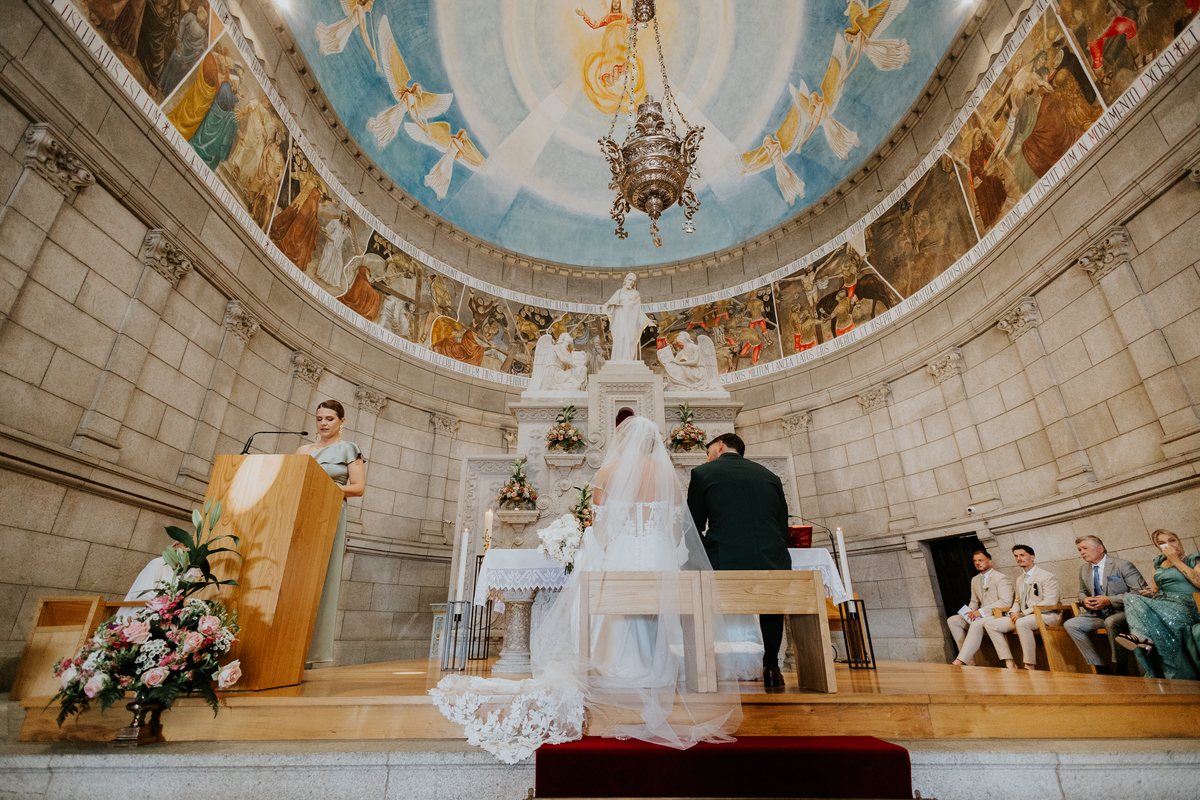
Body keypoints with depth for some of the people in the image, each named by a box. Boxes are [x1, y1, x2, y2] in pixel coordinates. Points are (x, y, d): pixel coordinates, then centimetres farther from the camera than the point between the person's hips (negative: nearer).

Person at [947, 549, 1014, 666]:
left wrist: (981, 611, -20)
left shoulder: (1001, 578, -7)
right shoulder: (975, 580, 19)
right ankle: (969, 659, -15)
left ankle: (961, 660, -37)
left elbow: (1006, 602, -17)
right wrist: (971, 611, -1)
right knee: (952, 620, -10)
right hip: (981, 616, 8)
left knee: (976, 624, -36)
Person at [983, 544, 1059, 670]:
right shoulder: (1020, 580, 22)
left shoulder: (1047, 576, -4)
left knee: (1022, 623, -40)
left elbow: (1050, 602, -14)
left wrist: (1023, 613, -19)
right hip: (1022, 617, 8)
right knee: (990, 623, -10)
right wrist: (1012, 612, 1)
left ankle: (1030, 666, -30)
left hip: (1046, 616, -8)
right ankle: (1009, 663, -13)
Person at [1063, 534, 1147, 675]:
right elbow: (1082, 592, 24)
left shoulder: (1122, 565, -10)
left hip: (1123, 613, -7)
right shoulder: (1083, 570, 11)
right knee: (1070, 624, -13)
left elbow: (1140, 591, -16)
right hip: (1099, 614, 7)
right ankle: (1101, 668, -9)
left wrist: (1110, 600, -22)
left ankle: (1120, 670, -21)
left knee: (1111, 622, -39)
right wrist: (1084, 600, -2)